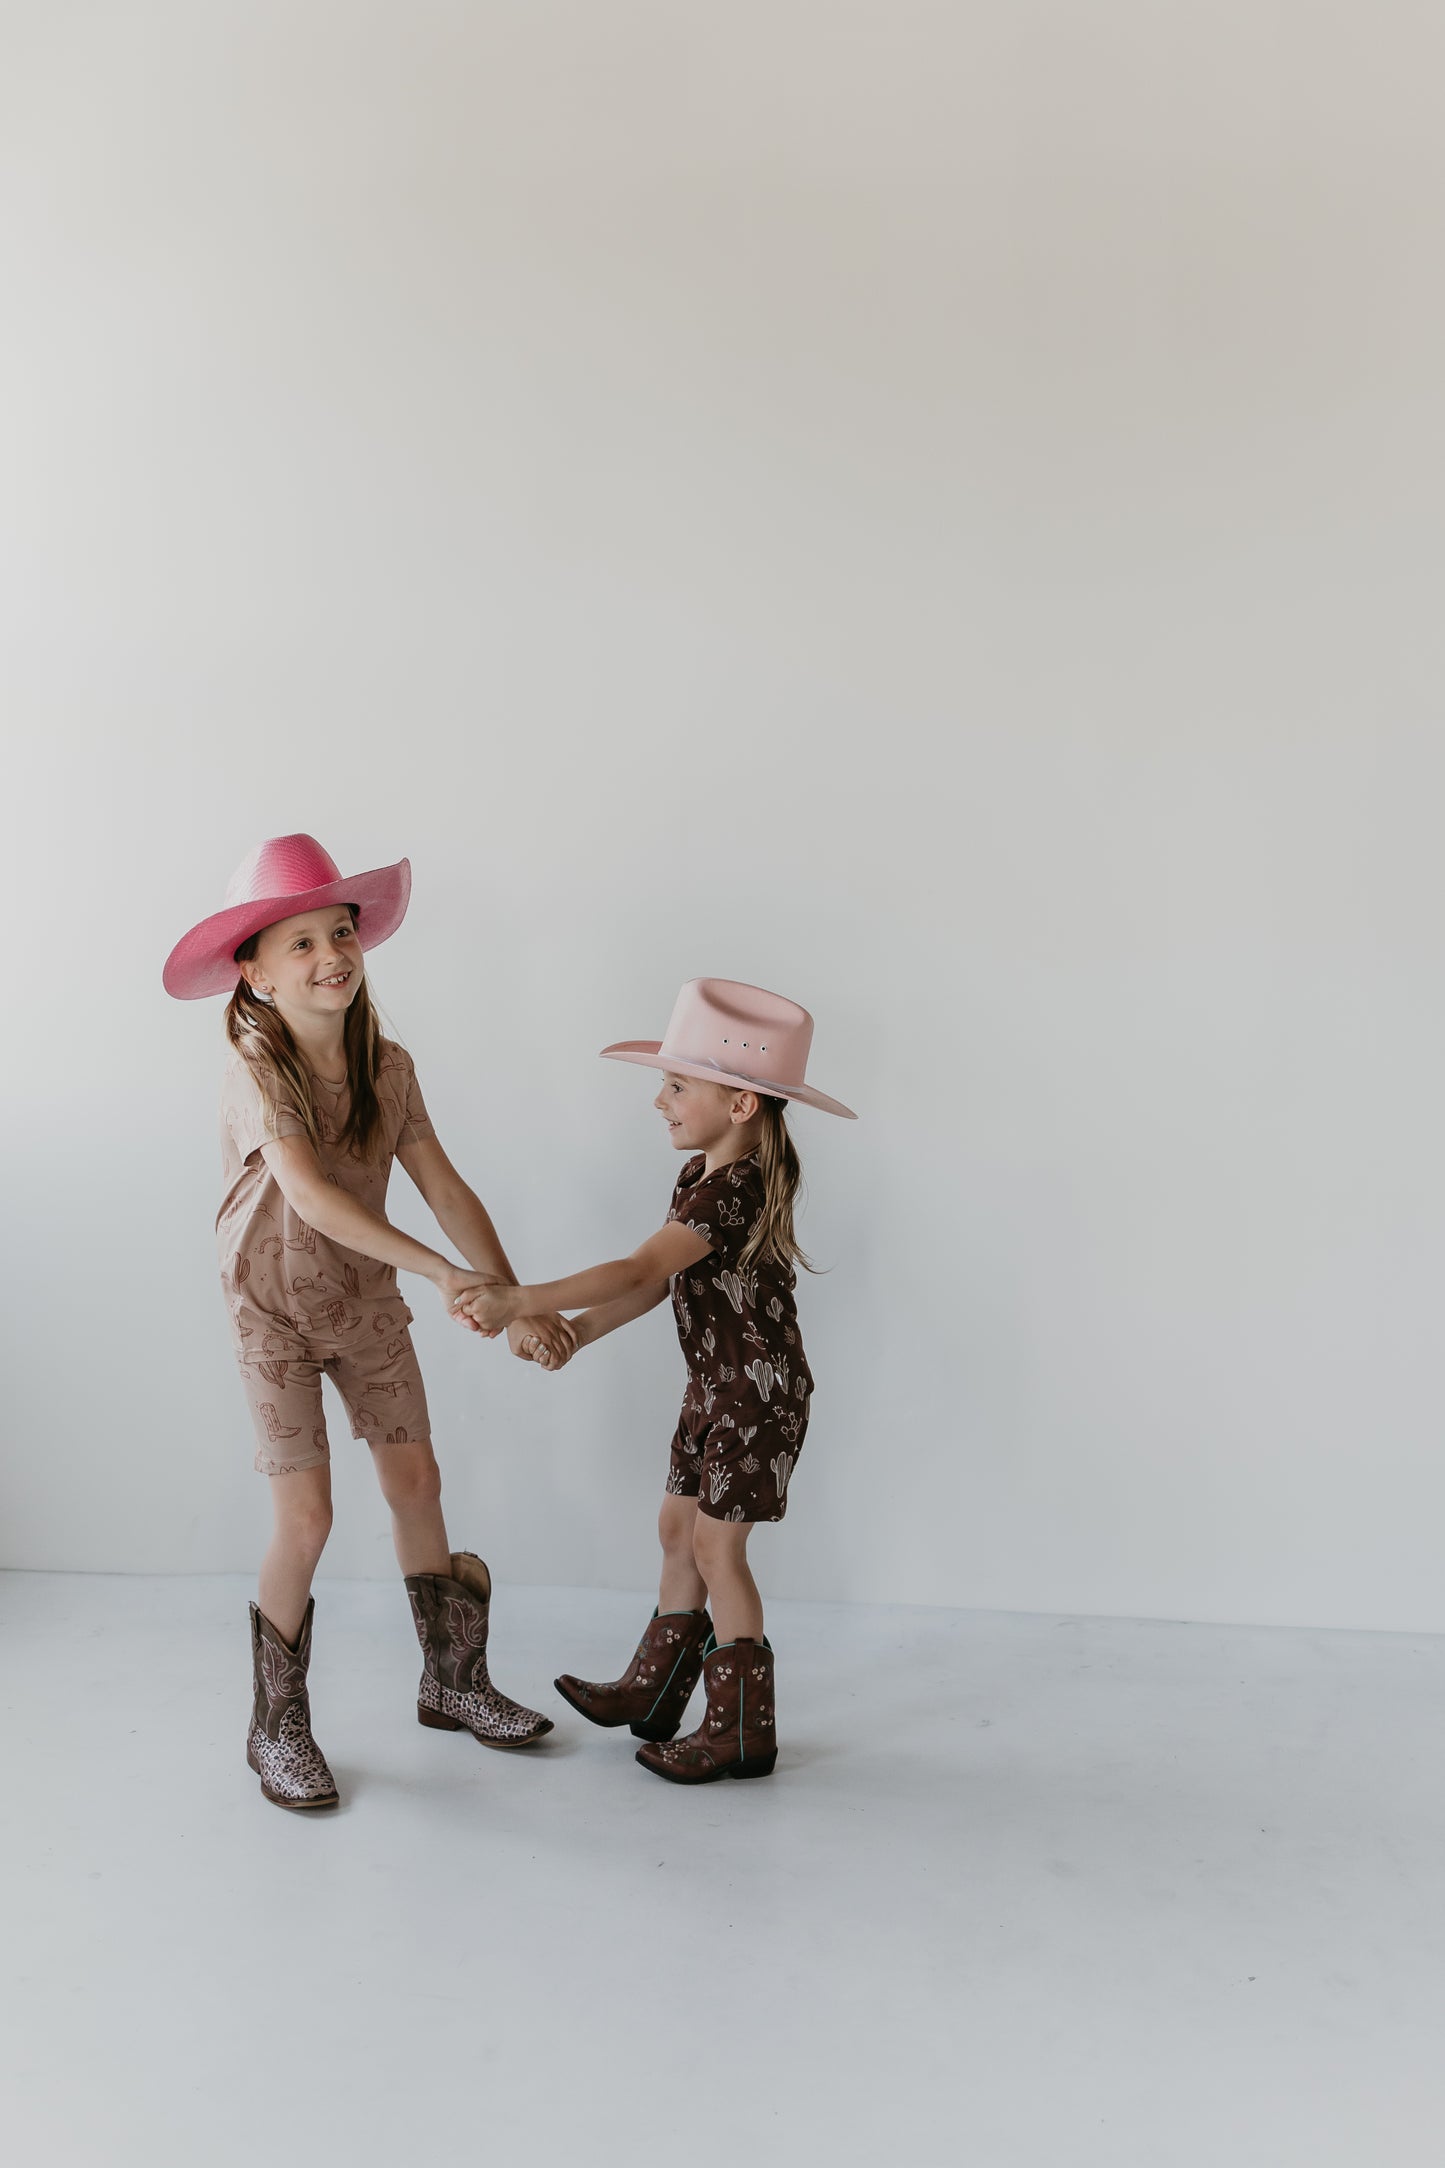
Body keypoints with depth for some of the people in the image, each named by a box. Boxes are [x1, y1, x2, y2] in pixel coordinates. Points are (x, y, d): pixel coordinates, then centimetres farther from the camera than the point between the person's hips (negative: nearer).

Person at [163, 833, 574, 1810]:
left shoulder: (387, 1066, -6)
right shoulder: (256, 1072, -22)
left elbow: (445, 1188, -6)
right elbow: (310, 1193, -36)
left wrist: (517, 1303, -13)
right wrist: (444, 1273, -44)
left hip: (367, 1299, 5)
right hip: (276, 1310, -5)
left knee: (417, 1483, 9)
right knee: (308, 1518, -6)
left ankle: (453, 1681, 29)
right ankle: (277, 1727, 14)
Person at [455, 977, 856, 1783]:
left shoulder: (736, 1189, -26)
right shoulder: (702, 1177, 6)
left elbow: (641, 1271, -35)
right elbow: (657, 1283, 4)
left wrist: (521, 1302, -39)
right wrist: (574, 1332, -7)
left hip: (760, 1392, -9)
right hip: (717, 1387, 9)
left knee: (716, 1545, -2)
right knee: (680, 1526, 16)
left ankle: (743, 1729, 11)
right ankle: (654, 1691, 31)